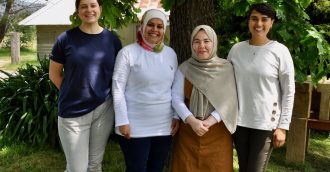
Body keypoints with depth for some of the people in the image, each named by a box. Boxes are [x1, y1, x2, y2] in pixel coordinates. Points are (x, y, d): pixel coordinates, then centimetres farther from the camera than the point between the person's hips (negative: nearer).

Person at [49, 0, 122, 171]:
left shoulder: (112, 40, 2)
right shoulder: (66, 38, -5)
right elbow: (54, 75, 3)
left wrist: (105, 94, 2)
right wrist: (73, 94, 1)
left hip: (104, 109, 3)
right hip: (73, 112, -2)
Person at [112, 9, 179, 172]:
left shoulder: (171, 53, 6)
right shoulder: (128, 52, -8)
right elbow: (118, 89, -9)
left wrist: (176, 116, 8)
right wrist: (122, 121, -13)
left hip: (164, 126, 5)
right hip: (135, 127, -4)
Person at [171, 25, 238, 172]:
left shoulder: (226, 68, -1)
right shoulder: (184, 68, 1)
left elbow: (229, 101, -6)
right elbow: (176, 99, -3)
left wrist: (209, 121, -17)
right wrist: (192, 121, -18)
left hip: (217, 133, 0)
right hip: (188, 131, 1)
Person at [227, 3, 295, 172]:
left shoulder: (280, 51, -6)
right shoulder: (236, 49, 2)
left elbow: (288, 92, -4)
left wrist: (283, 126, -7)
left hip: (266, 122, -3)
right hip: (239, 120, 3)